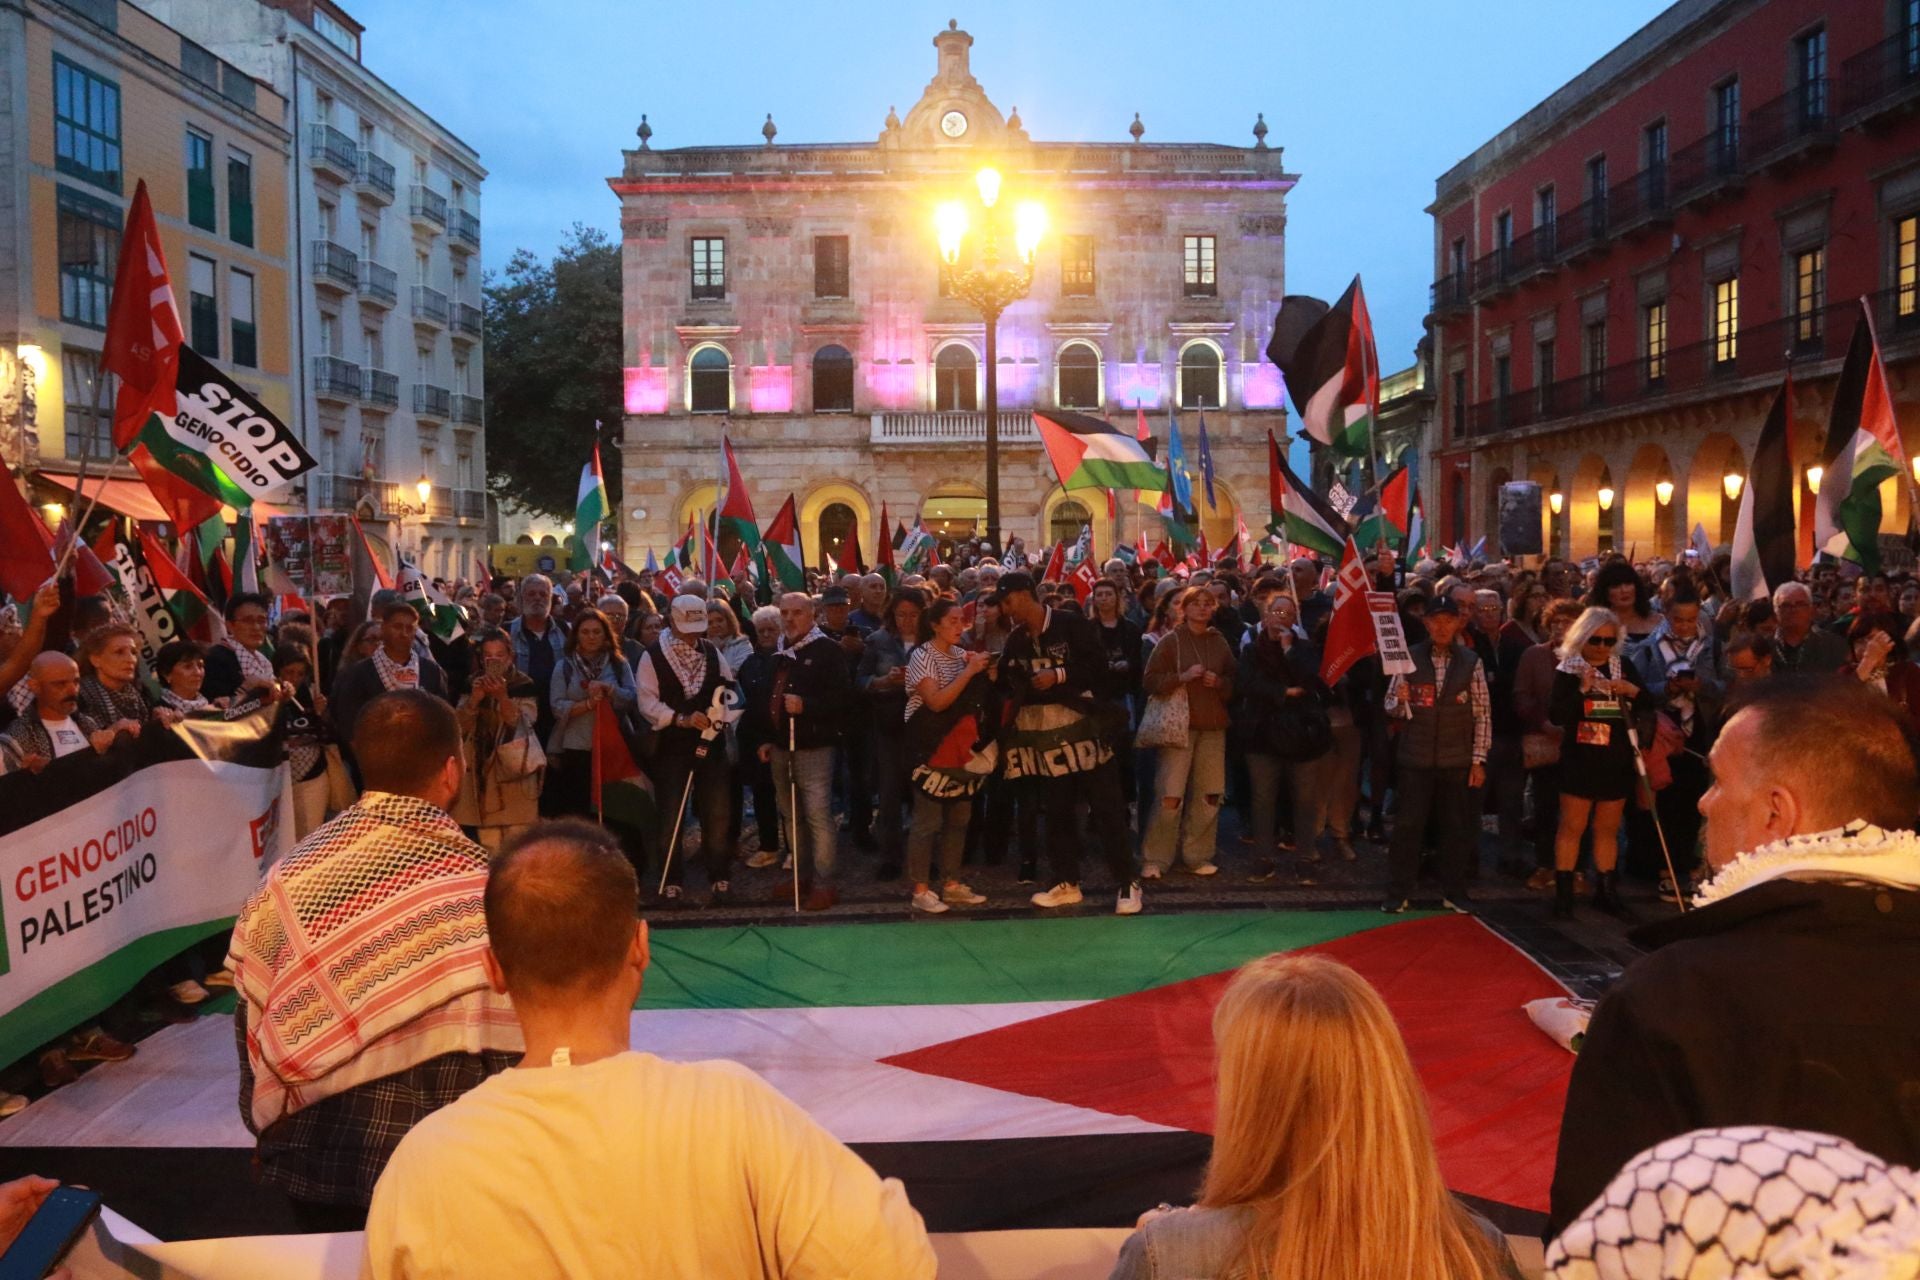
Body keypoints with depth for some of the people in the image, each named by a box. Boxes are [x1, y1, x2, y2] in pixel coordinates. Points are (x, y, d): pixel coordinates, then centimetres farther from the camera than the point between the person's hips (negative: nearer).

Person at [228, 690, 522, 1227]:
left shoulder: (290, 872, -5)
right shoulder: (478, 889, -19)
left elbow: (255, 1025, 3)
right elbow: (504, 1056, -16)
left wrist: (267, 1132, 17)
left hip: (306, 1158, 4)